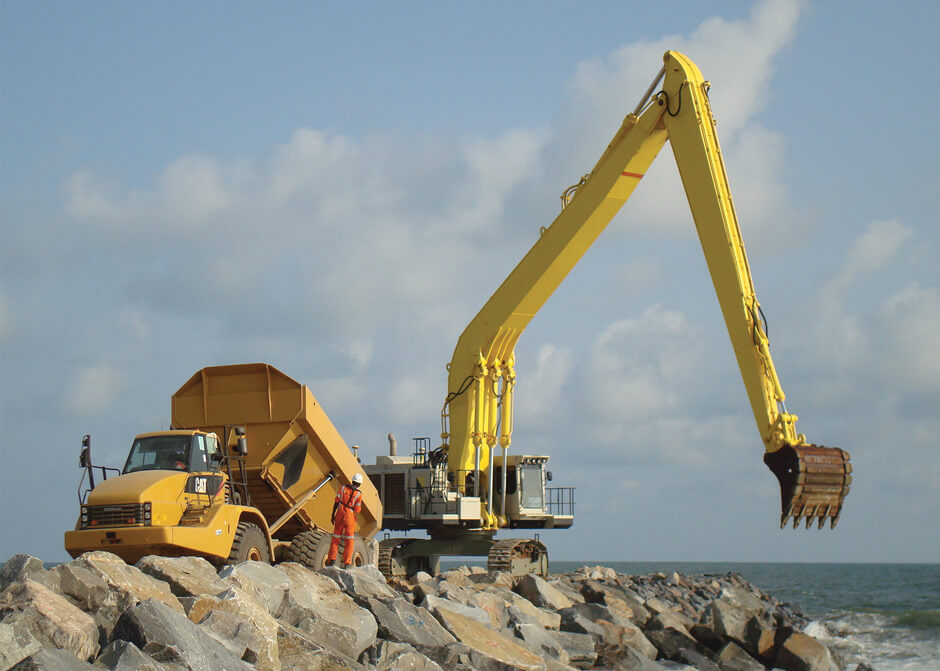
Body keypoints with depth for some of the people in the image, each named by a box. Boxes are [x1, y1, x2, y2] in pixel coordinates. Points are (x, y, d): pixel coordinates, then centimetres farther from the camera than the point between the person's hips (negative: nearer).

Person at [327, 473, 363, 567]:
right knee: (349, 540, 6)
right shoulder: (358, 494, -6)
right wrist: (359, 506, 17)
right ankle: (347, 562, 2)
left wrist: (333, 515, 6)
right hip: (350, 517, -2)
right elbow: (357, 510, -6)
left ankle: (332, 559, -2)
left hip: (340, 515, 2)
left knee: (335, 538, 9)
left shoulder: (343, 488, 2)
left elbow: (336, 502, 1)